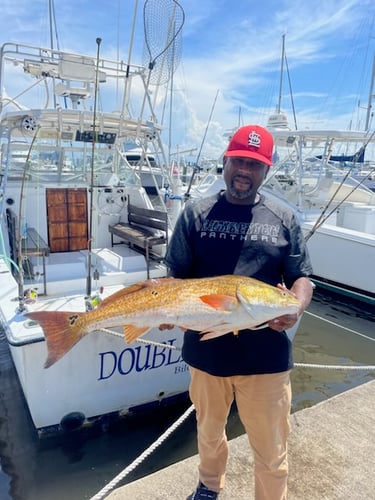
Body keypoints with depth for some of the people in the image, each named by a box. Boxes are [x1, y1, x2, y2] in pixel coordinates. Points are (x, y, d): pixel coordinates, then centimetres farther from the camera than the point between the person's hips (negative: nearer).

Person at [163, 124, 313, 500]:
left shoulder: (284, 219, 1)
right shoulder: (196, 213, 0)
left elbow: (302, 278, 3)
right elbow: (176, 276, 1)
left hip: (265, 355, -1)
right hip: (206, 349, 1)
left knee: (271, 452, 13)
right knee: (209, 432, 26)